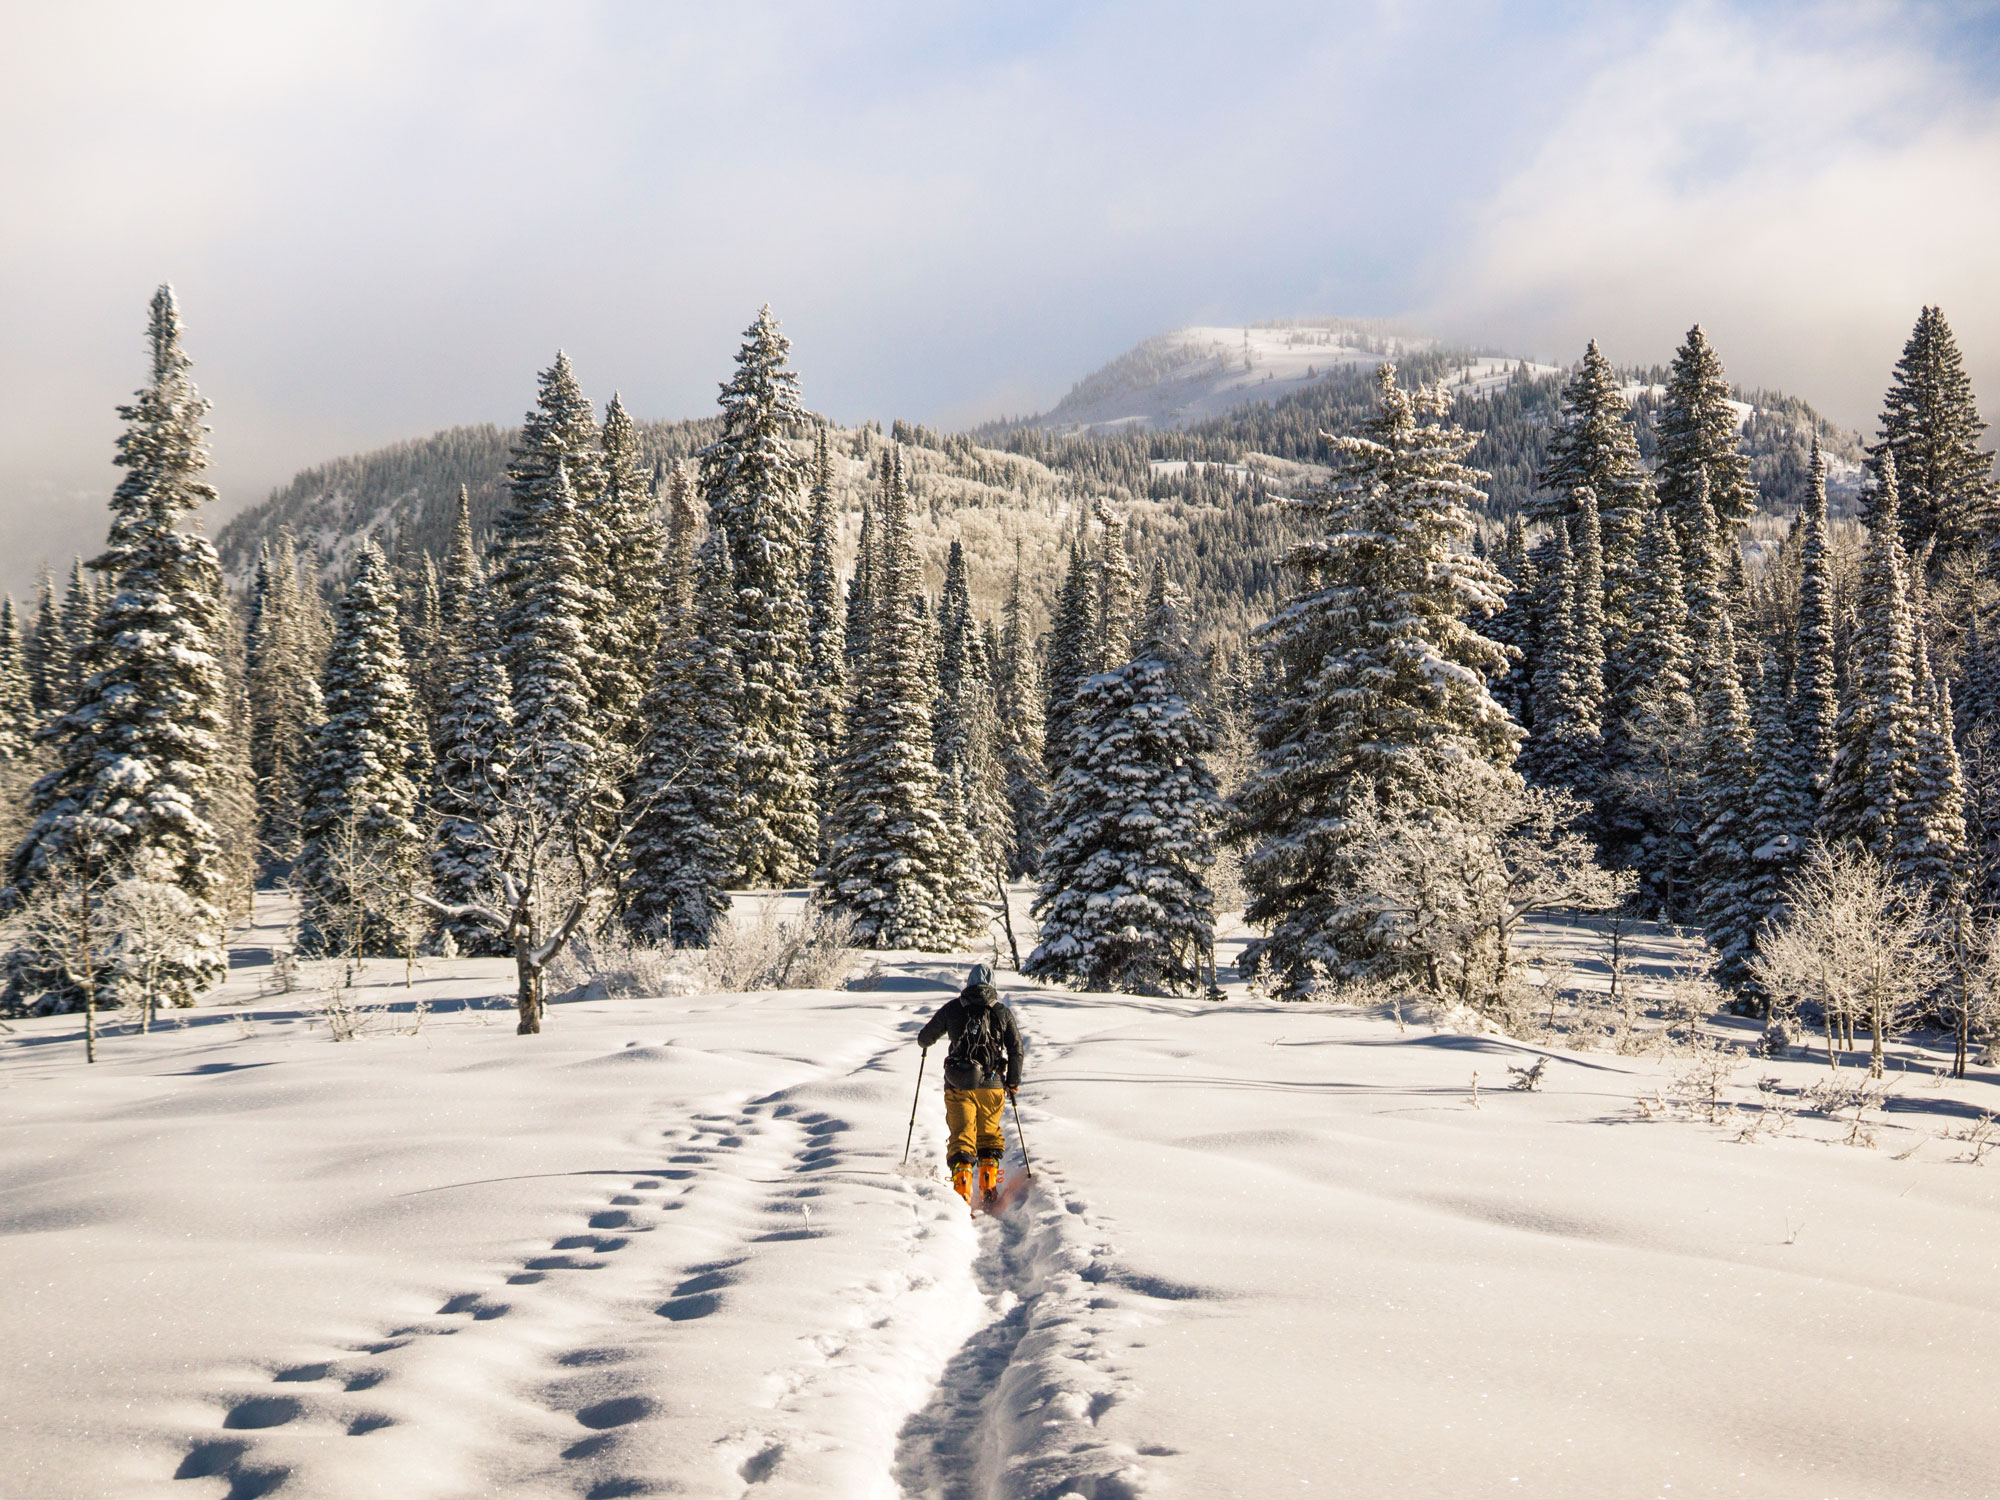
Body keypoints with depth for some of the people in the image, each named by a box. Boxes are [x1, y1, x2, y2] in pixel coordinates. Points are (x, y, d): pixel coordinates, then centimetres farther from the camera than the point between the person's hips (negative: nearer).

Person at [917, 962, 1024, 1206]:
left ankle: (962, 1189, -12)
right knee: (989, 1134, 18)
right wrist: (1013, 1082, 14)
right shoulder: (1003, 1012, 6)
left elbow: (925, 1037, 11)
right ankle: (989, 1184, 12)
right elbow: (1016, 1049, 4)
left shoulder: (952, 1008, 4)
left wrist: (924, 1043, 36)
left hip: (959, 1084, -1)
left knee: (962, 1135, 1)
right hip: (992, 1085, 1)